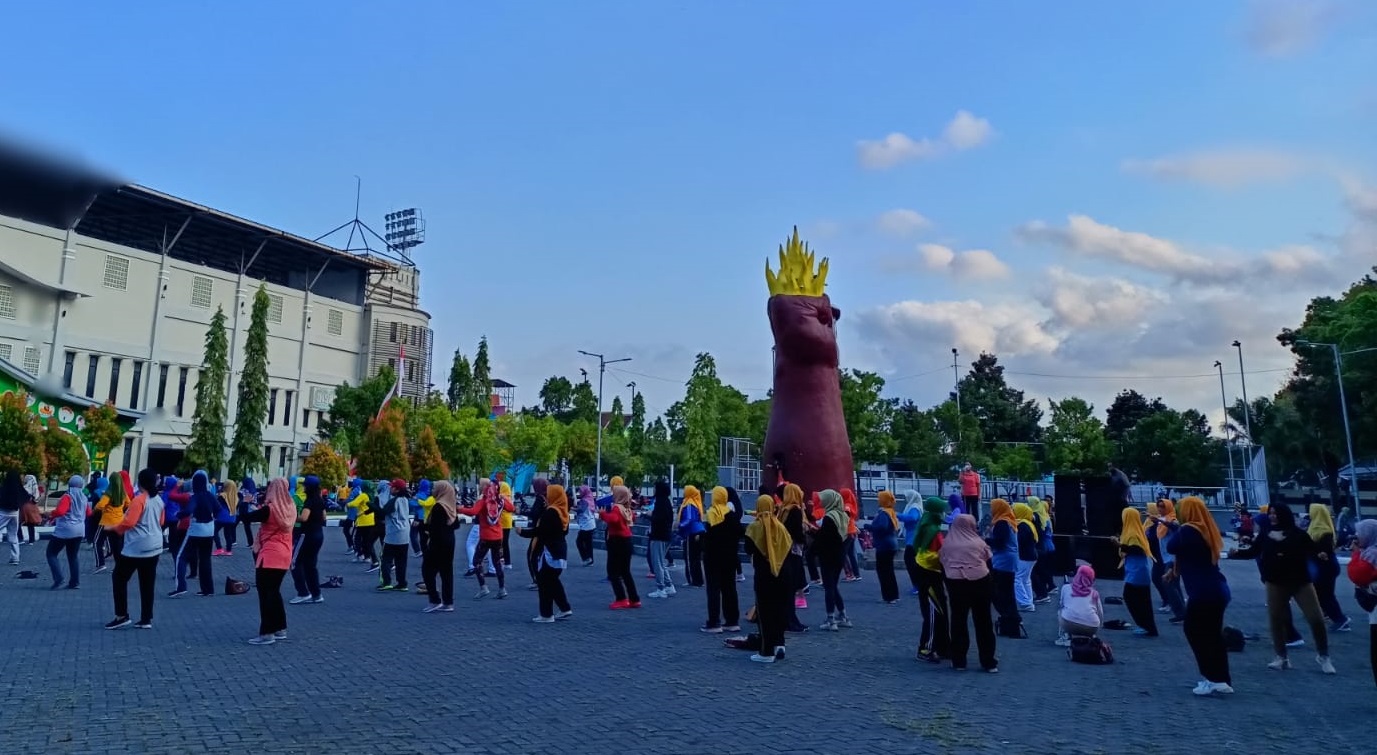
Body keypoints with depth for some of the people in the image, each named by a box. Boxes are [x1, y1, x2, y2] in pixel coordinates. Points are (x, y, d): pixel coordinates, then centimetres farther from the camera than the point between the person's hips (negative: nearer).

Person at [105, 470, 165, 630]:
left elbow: (129, 522, -19)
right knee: (147, 584, 9)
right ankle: (146, 619, 9)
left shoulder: (139, 500, -14)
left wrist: (114, 528, -3)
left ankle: (122, 616, 7)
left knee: (119, 579, 8)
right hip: (154, 547, 7)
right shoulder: (159, 500, 9)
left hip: (136, 547, -7)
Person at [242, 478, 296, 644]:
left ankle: (267, 633, -2)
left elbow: (247, 517, -13)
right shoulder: (290, 508, 4)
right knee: (274, 591, 17)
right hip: (284, 555, 7)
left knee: (265, 593, -2)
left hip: (270, 556, -7)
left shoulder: (269, 509, -16)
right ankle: (280, 628, 21)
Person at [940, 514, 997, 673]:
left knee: (958, 621, 8)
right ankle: (988, 662, 12)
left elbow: (942, 565, 11)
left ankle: (959, 661, 11)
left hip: (956, 583, 1)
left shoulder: (946, 543, 6)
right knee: (984, 622, 8)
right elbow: (989, 563, 10)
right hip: (979, 582, -1)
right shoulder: (978, 543, 2)